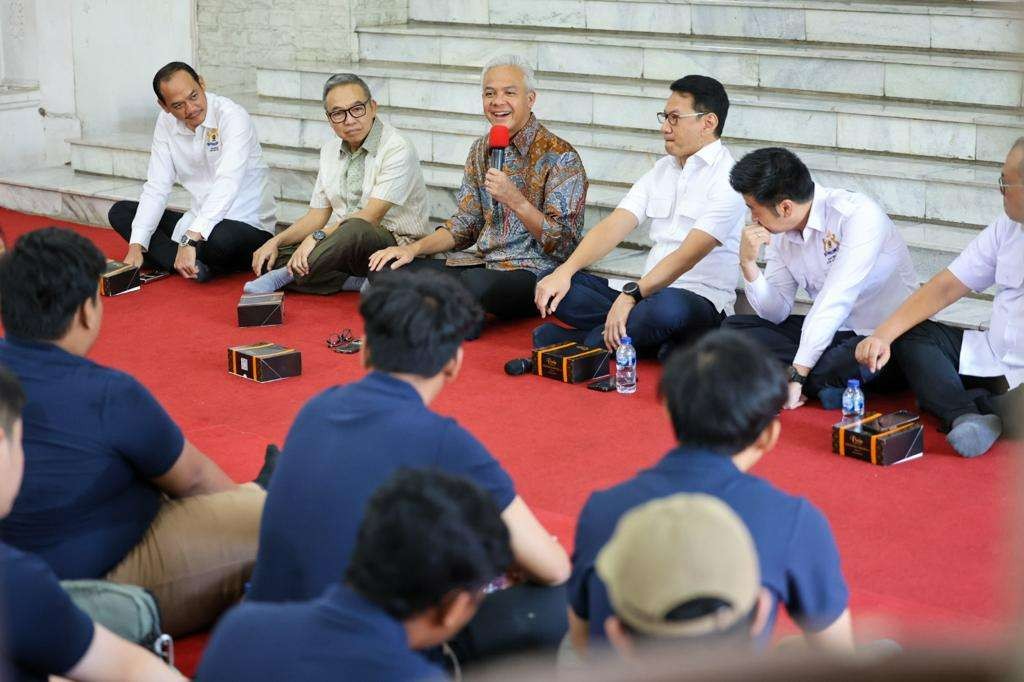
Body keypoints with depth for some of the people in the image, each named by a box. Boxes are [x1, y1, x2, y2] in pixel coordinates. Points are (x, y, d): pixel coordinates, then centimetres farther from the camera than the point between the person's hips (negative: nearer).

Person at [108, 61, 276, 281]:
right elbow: (156, 188, -1)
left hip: (247, 224, -7)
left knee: (221, 238, -41)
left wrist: (190, 239, -42)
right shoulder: (166, 122, 1)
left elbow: (227, 184, -32)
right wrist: (136, 246, -14)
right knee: (120, 212, 0)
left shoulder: (232, 116, -19)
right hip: (200, 223, 7)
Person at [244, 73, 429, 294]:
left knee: (355, 230, -40)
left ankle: (288, 275, -20)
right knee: (272, 255, -11)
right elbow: (317, 216, 11)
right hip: (345, 242, 7)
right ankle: (356, 282, -19)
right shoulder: (330, 151, 10)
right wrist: (275, 242, -6)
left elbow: (371, 216, -22)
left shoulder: (398, 150, -14)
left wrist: (317, 236, -30)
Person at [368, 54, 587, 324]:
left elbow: (564, 245, -13)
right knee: (389, 268, -11)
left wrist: (515, 200, -25)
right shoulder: (482, 150, 13)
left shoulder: (560, 156, -9)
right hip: (486, 267, 6)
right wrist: (415, 248, -1)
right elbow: (466, 222, 15)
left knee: (474, 282, -38)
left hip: (535, 274, -6)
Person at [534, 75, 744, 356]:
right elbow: (614, 226, 5)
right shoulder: (662, 169, 16)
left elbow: (689, 254, -19)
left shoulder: (728, 178, -8)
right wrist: (564, 271, -12)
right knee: (553, 286, -9)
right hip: (647, 292, 7)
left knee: (667, 307, -42)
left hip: (700, 300, -7)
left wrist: (631, 295, -29)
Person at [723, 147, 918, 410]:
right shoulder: (781, 233, 2)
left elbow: (834, 301, -26)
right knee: (735, 328, -5)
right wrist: (748, 263, -14)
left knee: (829, 370, -39)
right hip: (831, 331, 8)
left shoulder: (858, 215, -21)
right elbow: (776, 313, 4)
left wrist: (796, 375, -28)